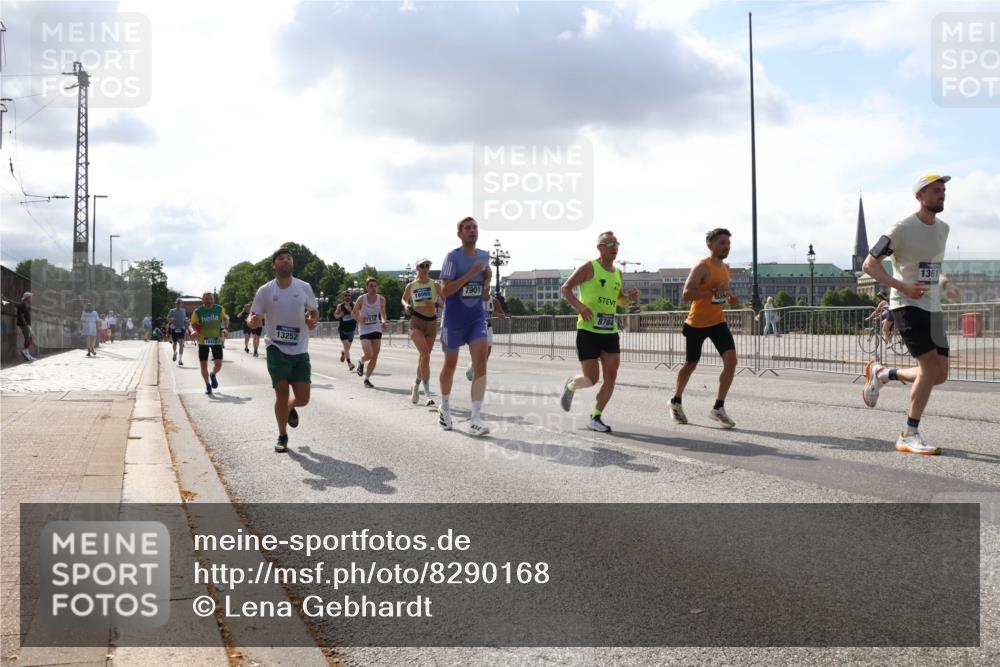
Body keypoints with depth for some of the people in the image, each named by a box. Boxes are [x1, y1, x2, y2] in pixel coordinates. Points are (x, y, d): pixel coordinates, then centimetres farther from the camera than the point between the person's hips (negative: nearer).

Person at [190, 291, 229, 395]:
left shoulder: (219, 309, -1)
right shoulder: (197, 311, -6)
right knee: (203, 365, 1)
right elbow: (192, 324, -3)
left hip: (217, 340, 1)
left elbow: (225, 318, 18)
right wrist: (193, 331, -25)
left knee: (218, 364, -6)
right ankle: (208, 385, 21)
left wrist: (225, 329, 5)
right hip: (203, 340, 0)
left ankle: (213, 375, 30)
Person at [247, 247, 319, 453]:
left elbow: (315, 311, 14)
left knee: (303, 398, -2)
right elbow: (254, 320, 3)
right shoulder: (265, 291, 0)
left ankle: (290, 408, 36)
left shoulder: (304, 287, 4)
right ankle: (282, 437, 13)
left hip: (300, 351, 2)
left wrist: (313, 321, -9)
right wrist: (253, 321, -21)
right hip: (276, 348, -2)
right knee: (281, 392, -7)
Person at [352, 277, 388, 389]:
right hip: (365, 330, -3)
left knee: (375, 357, 1)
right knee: (369, 355, -16)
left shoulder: (381, 299, -2)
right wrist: (360, 319, -21)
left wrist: (383, 321, -6)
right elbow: (353, 313, 0)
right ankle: (361, 362, 20)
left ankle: (367, 379, 15)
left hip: (377, 329, 3)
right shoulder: (362, 299, -10)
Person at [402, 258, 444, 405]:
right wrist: (406, 305, 2)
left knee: (424, 357, 9)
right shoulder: (411, 286, 6)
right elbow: (404, 299, 23)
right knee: (425, 355, -19)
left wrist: (434, 304, -17)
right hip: (416, 321, -2)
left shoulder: (435, 285, 4)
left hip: (432, 322, 2)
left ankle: (416, 386, 32)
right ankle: (427, 392, -19)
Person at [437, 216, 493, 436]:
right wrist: (470, 274, -24)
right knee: (450, 364, 13)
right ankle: (445, 407, 37)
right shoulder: (453, 257, -11)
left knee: (481, 362, -15)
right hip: (454, 319, -3)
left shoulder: (484, 256, 6)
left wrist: (487, 280, -3)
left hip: (477, 318, 3)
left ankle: (476, 418, -17)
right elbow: (445, 291, -20)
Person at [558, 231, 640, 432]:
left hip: (610, 331, 6)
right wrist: (580, 306, -21)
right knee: (592, 378, -5)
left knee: (611, 377, -2)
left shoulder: (618, 273, 14)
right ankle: (570, 386, 29)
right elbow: (566, 288, -6)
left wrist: (630, 297, 4)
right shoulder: (589, 268, -6)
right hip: (588, 330, -6)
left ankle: (595, 417, 11)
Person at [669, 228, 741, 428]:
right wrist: (713, 291, -34)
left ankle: (718, 408, -6)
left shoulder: (725, 267, 8)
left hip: (718, 322, 6)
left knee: (731, 361, -13)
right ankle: (676, 402, 34)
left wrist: (730, 298, 4)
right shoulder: (702, 267, -17)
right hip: (697, 323, -6)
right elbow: (686, 294, -27)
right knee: (690, 365, 10)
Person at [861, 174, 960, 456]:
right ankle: (910, 435, -7)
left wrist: (944, 282, 11)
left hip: (932, 309, 8)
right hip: (907, 306, -8)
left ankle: (882, 374, 27)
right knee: (930, 366, -18)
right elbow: (869, 265, -10)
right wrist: (903, 286, -20)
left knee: (939, 375, 3)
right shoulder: (902, 229, -9)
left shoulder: (943, 228, 13)